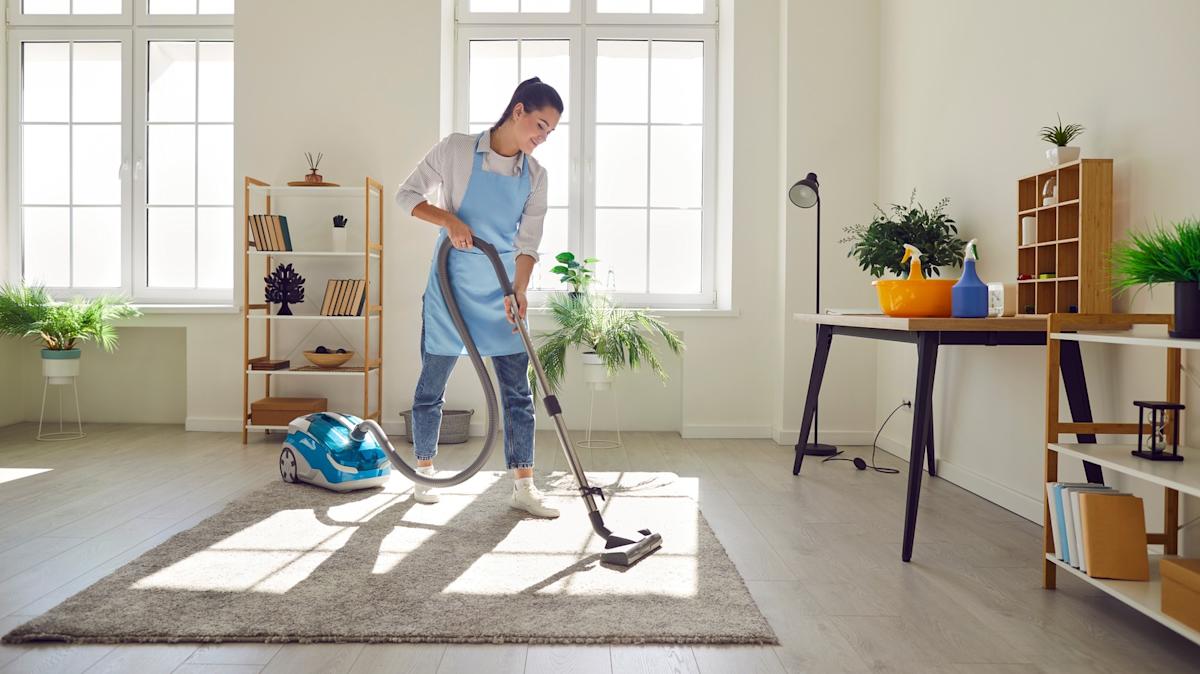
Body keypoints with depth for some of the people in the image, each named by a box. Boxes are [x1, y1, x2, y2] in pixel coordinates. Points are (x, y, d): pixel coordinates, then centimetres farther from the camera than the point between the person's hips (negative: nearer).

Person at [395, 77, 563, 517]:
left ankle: (523, 487, 9)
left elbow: (528, 242, -1)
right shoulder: (456, 150, -7)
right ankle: (424, 472, 27)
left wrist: (518, 292, -16)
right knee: (432, 386, 8)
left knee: (518, 392, 1)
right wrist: (449, 220, -19)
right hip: (450, 287, -3)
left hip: (501, 293, 4)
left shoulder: (535, 175, 3)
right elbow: (407, 195, -3)